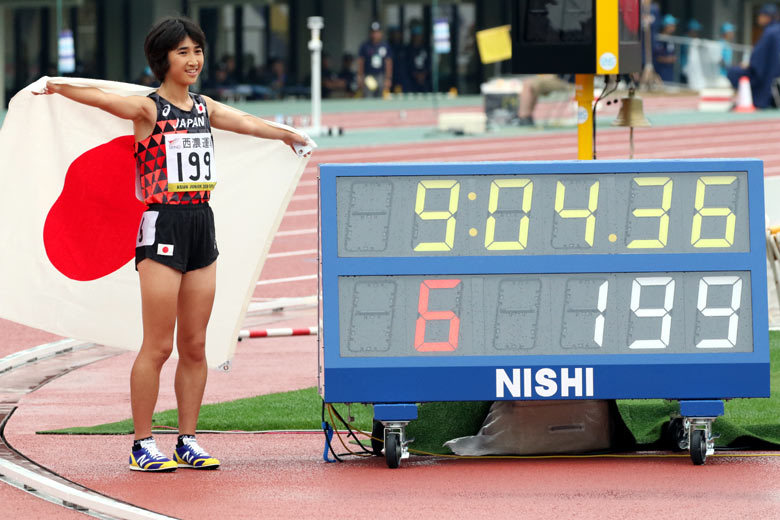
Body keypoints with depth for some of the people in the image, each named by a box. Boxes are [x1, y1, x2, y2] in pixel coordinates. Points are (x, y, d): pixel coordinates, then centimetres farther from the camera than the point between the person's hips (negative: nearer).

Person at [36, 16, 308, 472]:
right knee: (158, 346, -6)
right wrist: (59, 88, -44)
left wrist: (287, 135, 48)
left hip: (202, 226, 6)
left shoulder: (205, 107, 13)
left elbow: (246, 123, 30)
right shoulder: (148, 108, -7)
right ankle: (142, 446, 0)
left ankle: (188, 442, 14)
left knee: (195, 346, 7)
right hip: (162, 228, -6)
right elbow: (105, 99, -26)